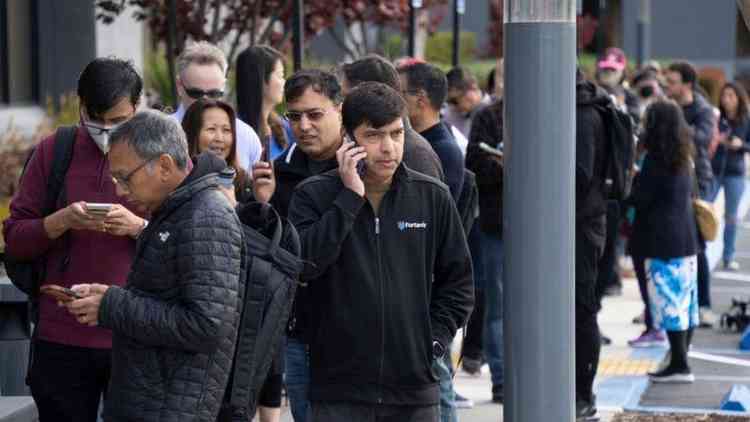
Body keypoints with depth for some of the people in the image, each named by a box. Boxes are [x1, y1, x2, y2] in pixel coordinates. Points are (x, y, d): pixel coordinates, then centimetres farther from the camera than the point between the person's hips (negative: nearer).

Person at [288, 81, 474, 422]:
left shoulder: (433, 197, 5)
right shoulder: (314, 195, -1)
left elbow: (457, 282, 12)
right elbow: (303, 263, -17)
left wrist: (434, 342, 0)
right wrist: (349, 197, -15)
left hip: (414, 390, 2)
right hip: (339, 388, -2)